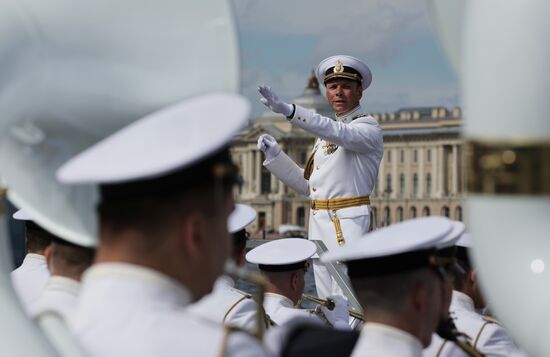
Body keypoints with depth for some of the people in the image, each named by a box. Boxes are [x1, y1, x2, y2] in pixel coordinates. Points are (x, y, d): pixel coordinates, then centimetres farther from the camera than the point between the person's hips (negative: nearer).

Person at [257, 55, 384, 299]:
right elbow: (307, 185, 20)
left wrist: (288, 110, -37)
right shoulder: (324, 134, 21)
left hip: (349, 223, -8)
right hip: (318, 223, 8)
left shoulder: (368, 128, -4)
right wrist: (275, 155, 8)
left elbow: (339, 133, -26)